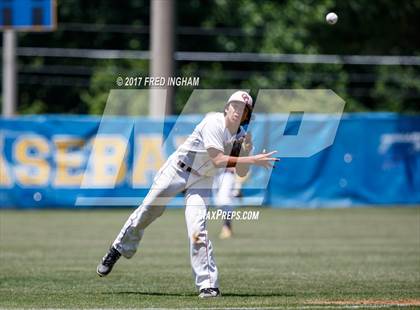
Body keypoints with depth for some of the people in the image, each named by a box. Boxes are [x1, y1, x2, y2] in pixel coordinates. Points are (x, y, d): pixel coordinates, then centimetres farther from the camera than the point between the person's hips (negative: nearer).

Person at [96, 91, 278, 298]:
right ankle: (117, 251, 30)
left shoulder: (241, 136, -3)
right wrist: (253, 160, -36)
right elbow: (218, 160, -32)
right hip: (177, 170, -3)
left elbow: (241, 172, 1)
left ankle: (207, 285, -17)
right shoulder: (214, 123, -23)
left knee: (197, 228, -16)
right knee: (146, 213, 6)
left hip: (202, 181, 3)